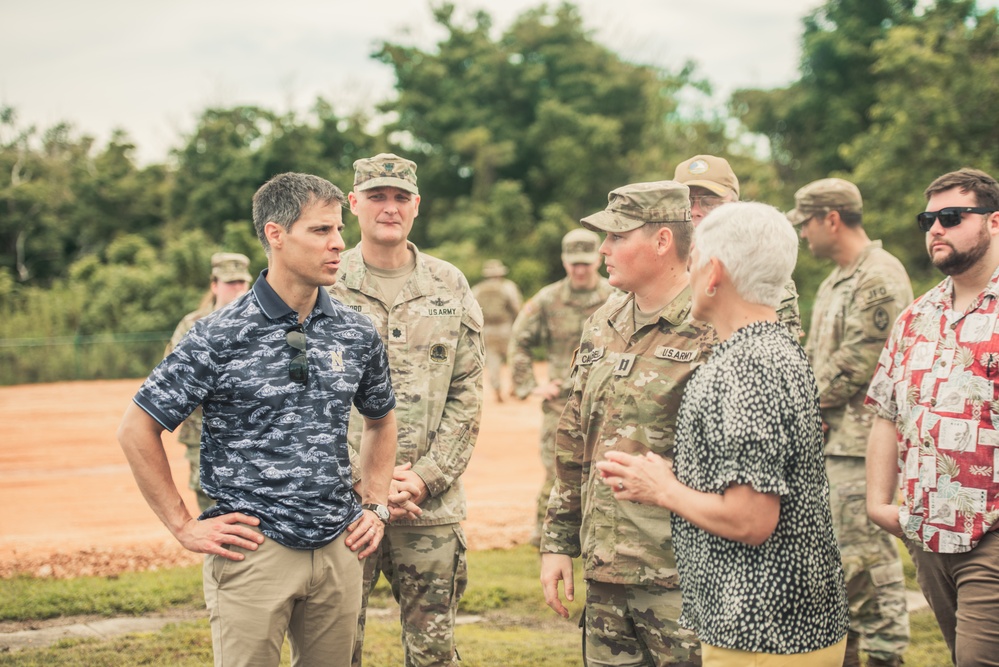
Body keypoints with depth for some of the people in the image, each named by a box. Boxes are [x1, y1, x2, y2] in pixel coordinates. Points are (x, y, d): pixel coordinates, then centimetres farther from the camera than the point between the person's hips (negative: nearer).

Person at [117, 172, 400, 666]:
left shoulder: (357, 334, 5)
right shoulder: (220, 337, -9)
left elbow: (381, 420, 23)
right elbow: (137, 430, -5)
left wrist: (375, 506, 13)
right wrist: (184, 526, -6)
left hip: (337, 550, 5)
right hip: (253, 551, -4)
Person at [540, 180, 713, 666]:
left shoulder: (714, 334, -12)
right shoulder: (602, 327, 11)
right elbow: (572, 447, 16)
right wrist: (557, 543, 15)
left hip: (681, 584, -7)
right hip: (604, 573, 7)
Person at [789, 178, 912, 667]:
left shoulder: (881, 278, -14)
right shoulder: (835, 282, 18)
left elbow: (858, 364, -18)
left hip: (859, 439, -10)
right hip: (826, 439, 10)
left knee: (867, 553, -6)